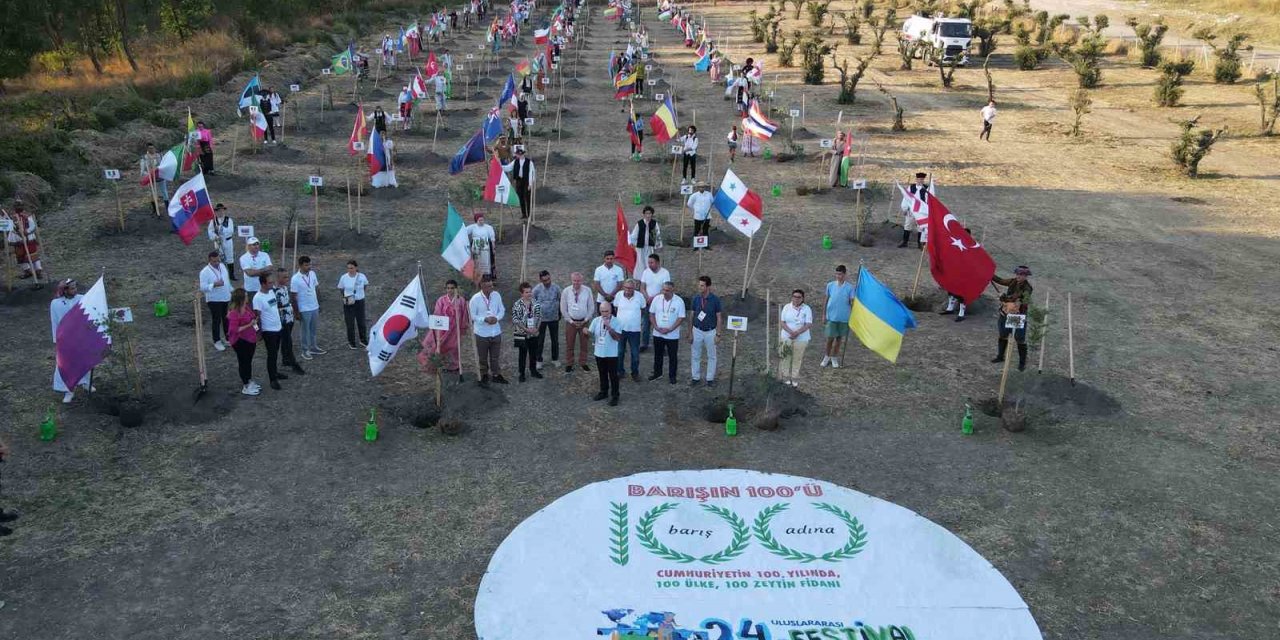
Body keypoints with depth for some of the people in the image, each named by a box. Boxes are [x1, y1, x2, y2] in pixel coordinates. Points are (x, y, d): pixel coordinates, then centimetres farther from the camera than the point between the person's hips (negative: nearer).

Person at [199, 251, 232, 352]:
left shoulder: (222, 266, 3)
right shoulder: (205, 272, -18)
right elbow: (203, 287, -22)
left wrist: (231, 290, 18)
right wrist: (214, 285, -35)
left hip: (226, 298, 6)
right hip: (214, 300, -6)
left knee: (227, 319, 17)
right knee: (216, 320, 1)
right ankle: (217, 341, 12)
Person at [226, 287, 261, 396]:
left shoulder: (247, 308, 3)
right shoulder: (234, 313, -23)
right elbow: (233, 330, -26)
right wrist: (249, 325, -25)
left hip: (250, 339, 8)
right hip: (241, 342, -8)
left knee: (249, 361, 21)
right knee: (244, 362, 4)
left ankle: (250, 382, 37)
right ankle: (246, 387, 16)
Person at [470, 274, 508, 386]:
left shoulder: (496, 295, -5)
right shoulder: (475, 299, -15)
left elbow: (502, 310, 5)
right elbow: (473, 316, -11)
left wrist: (497, 318, -16)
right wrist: (485, 319, -25)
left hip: (496, 331, 3)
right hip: (482, 333, -3)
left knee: (496, 356, 14)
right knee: (483, 357, 11)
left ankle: (496, 375, 30)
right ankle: (484, 376, 28)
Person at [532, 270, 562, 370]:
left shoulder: (556, 288, -8)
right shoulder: (536, 289, -12)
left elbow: (560, 301, 6)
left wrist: (559, 314, 12)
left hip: (554, 318, 2)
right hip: (541, 318, -2)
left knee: (555, 340, 13)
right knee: (539, 341, 6)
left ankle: (555, 359, 28)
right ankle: (538, 361, 18)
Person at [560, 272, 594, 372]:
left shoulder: (587, 291, -6)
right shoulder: (566, 291, -7)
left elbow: (591, 307, 1)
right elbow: (563, 308, -2)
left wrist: (586, 320, -6)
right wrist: (571, 321, -6)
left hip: (584, 321, 1)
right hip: (571, 321, -1)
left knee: (584, 343, 10)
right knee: (569, 344, 6)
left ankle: (583, 363, 24)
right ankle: (569, 364, 18)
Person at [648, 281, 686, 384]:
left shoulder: (679, 301, -13)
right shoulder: (657, 299, -5)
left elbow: (681, 318, -12)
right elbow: (651, 314, 3)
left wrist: (669, 329, -17)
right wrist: (656, 327, -10)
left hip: (672, 335, -3)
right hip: (657, 333, 3)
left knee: (672, 356, 8)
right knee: (658, 355, 16)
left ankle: (672, 376, 21)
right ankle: (657, 373, 33)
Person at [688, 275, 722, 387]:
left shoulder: (715, 299, -13)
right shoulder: (696, 298, -6)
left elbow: (718, 317, -7)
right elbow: (692, 316, 2)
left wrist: (718, 334, -9)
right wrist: (690, 333, 1)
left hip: (710, 332, -2)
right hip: (697, 331, 2)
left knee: (711, 356, 10)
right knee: (695, 356, 10)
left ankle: (710, 379, 22)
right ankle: (696, 378, 24)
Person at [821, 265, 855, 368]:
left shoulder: (849, 287, -6)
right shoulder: (830, 285, -1)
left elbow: (852, 302, -4)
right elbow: (826, 300, 7)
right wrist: (824, 315, 7)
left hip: (843, 318, 0)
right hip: (831, 316, 0)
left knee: (839, 338, 10)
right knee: (830, 338, 1)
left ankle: (834, 358, 25)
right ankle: (827, 357, 20)